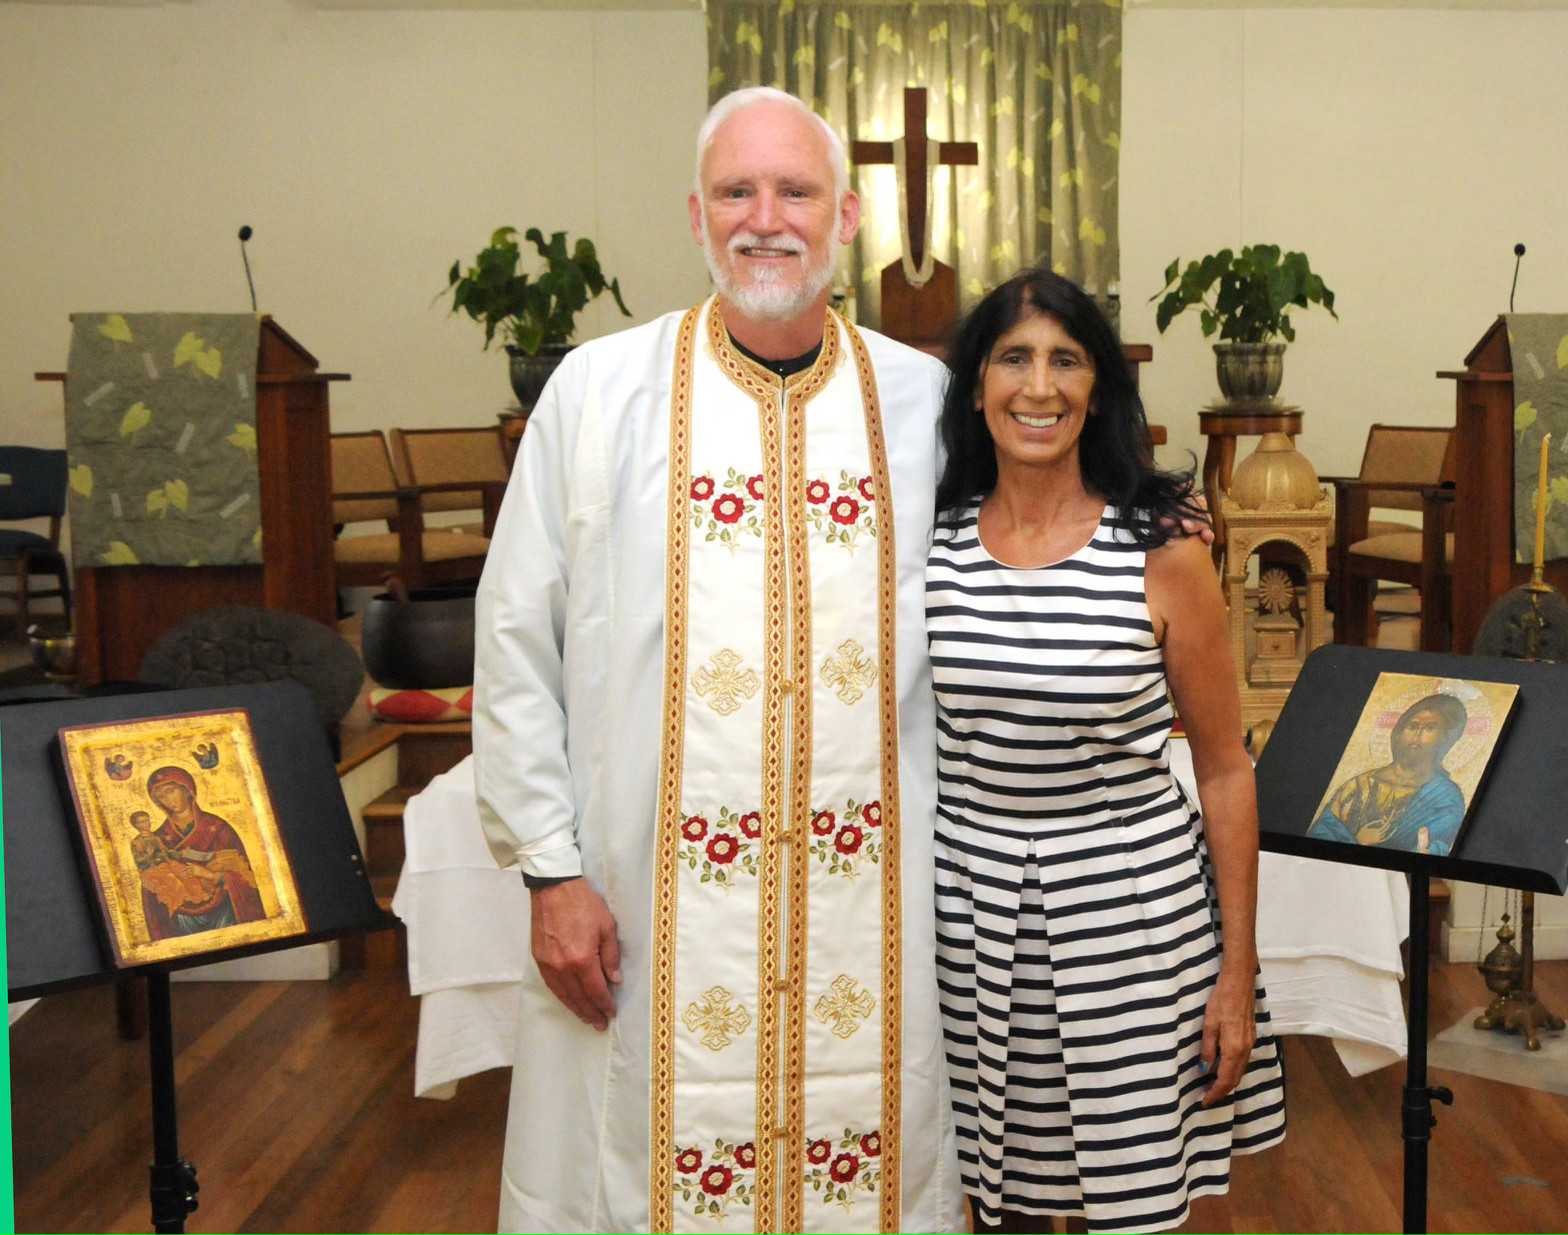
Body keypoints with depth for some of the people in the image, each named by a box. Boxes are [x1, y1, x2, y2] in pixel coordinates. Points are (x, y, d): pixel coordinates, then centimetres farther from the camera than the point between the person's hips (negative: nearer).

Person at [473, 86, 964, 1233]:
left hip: (873, 896, 2)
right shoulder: (595, 393, 0)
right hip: (652, 897, -1)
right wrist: (550, 868, -3)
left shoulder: (925, 401, 4)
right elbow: (517, 648, 1)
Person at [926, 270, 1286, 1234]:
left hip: (1132, 909, -2)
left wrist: (1239, 968, -4)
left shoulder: (1163, 556, -9)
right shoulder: (926, 546, -1)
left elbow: (1226, 767, -3)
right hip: (972, 908, 3)